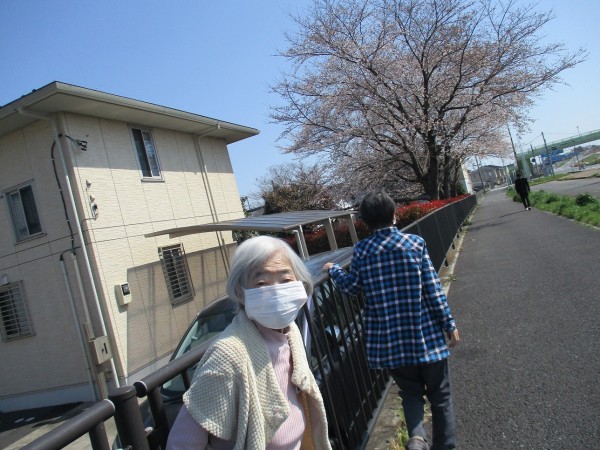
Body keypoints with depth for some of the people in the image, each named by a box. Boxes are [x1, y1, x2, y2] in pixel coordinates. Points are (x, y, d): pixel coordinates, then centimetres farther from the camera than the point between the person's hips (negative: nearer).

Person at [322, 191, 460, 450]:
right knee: (440, 395, 17)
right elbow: (433, 288, -7)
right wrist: (449, 324, 2)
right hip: (426, 334, -1)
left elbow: (351, 287, 6)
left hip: (389, 340, 2)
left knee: (411, 392, 21)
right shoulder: (415, 243, -7)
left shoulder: (361, 251, -4)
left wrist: (333, 269, 23)